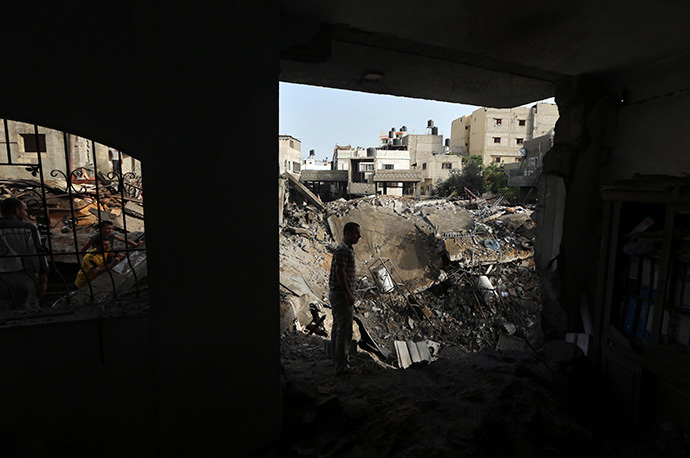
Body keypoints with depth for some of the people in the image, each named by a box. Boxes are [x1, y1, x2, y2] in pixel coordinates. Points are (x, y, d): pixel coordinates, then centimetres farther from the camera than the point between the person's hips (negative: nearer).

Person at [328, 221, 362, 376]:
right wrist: (349, 294, -22)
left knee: (337, 327, 18)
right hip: (341, 295, -11)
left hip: (336, 294, 11)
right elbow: (340, 272, -23)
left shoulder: (347, 248, 16)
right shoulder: (344, 249, -17)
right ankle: (341, 367, 3)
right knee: (344, 330, -5)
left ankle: (337, 359, 31)